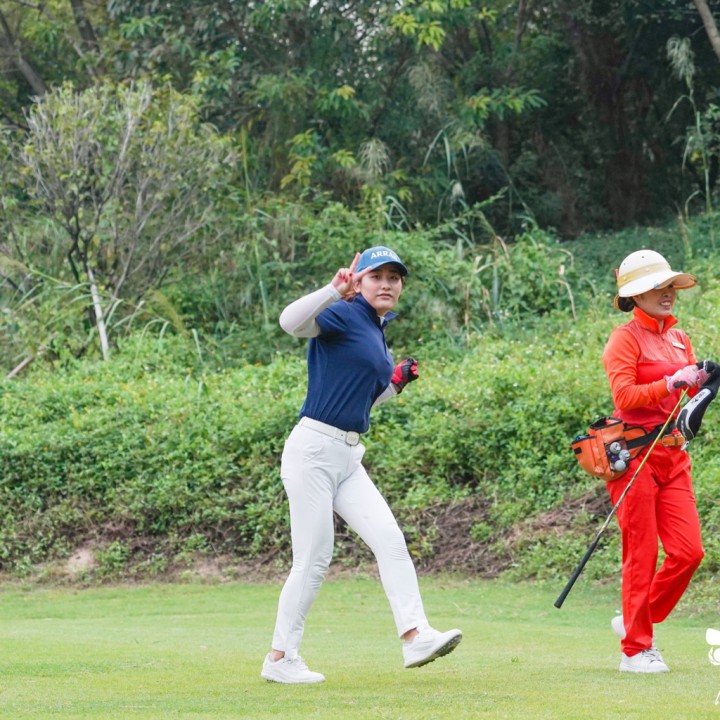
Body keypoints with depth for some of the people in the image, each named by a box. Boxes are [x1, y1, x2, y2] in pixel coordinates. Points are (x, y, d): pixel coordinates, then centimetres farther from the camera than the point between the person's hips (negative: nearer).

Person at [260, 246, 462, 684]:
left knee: (390, 538, -7)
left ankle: (416, 636, -15)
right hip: (314, 449, -8)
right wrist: (335, 290, -42)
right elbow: (291, 322, -29)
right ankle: (280, 658, 4)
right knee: (314, 559, -5)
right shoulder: (343, 316, -8)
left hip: (349, 458, 8)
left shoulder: (377, 333, 17)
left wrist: (397, 383, 10)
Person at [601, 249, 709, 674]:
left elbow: (692, 391, 18)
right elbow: (625, 396, -17)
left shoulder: (678, 337, 16)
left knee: (689, 551, 0)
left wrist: (703, 380, -3)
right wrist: (671, 383, -24)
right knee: (641, 555, -4)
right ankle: (636, 649, 4)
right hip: (635, 454, -7)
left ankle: (635, 621, 18)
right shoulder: (626, 339, -6)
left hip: (673, 454, 7)